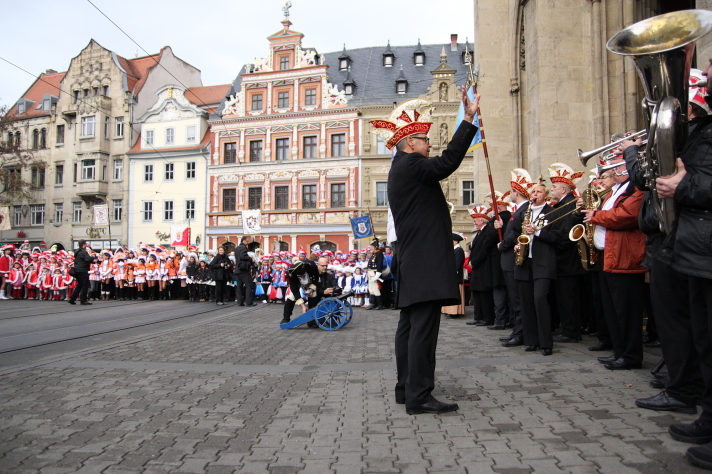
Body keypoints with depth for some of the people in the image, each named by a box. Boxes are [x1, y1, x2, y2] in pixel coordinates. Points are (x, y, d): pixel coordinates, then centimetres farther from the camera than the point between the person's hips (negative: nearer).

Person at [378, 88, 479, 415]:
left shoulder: (402, 169, 22)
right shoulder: (410, 165, -11)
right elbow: (447, 162, -24)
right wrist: (469, 119, -21)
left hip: (412, 262, 11)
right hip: (424, 262, -11)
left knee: (410, 325, 12)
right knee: (423, 327, -9)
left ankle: (406, 388, 20)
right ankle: (419, 397, -5)